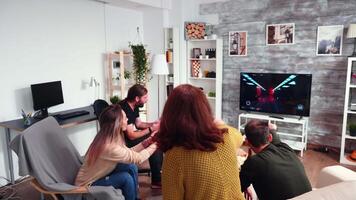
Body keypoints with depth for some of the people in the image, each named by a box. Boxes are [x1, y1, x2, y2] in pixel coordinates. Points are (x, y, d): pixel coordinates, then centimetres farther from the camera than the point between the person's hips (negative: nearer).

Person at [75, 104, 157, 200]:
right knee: (126, 177, -21)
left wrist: (148, 141, -4)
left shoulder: (108, 137, -7)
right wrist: (154, 145, -15)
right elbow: (138, 158, -25)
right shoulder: (109, 147, -34)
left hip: (99, 176, 8)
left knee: (131, 166, -5)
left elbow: (129, 153, 0)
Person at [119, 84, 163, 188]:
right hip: (123, 140, -9)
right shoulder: (124, 109, -28)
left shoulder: (134, 106, 1)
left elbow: (138, 123, 15)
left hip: (130, 136, 9)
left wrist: (153, 124, 0)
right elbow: (131, 136, -27)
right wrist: (151, 129, -20)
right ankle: (156, 181, -5)